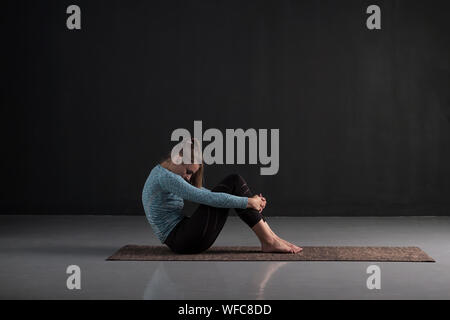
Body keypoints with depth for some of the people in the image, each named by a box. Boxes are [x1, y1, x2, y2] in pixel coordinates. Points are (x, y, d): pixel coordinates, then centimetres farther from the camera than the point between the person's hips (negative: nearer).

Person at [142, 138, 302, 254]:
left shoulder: (162, 172, 15)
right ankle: (269, 240, -9)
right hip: (184, 242, -10)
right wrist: (248, 202, -14)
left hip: (181, 236, 10)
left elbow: (202, 192, 17)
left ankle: (269, 238, -2)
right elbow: (208, 198, -22)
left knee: (234, 181, 2)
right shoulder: (165, 177, -17)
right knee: (233, 183, -11)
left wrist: (250, 200, 10)